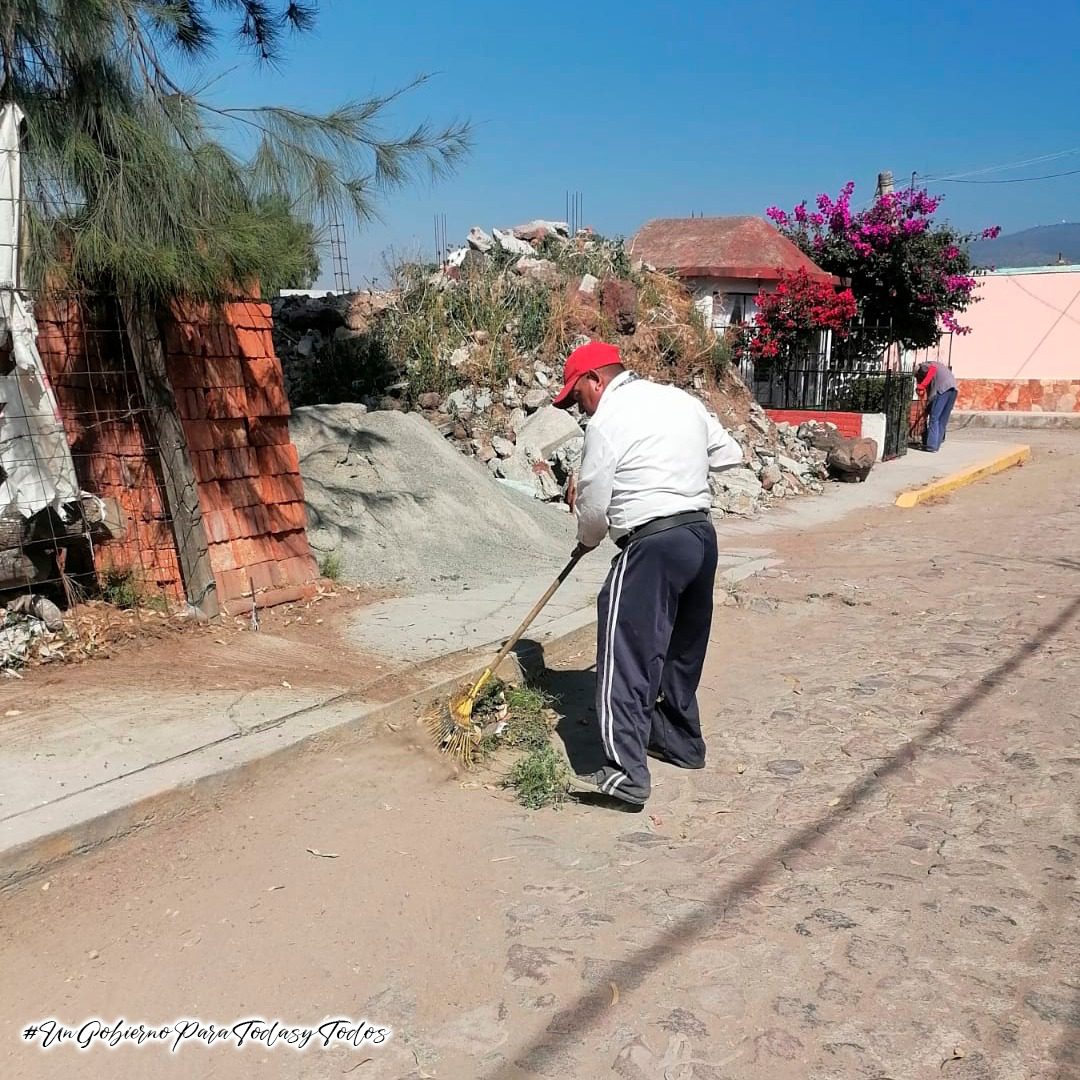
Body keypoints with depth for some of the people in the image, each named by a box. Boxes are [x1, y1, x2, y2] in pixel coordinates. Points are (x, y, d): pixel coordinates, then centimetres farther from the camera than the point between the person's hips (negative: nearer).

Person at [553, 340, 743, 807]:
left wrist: (588, 540, 14)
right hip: (702, 533, 9)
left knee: (627, 655, -7)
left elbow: (593, 503, -5)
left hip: (654, 544, -8)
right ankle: (682, 740, 34)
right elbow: (729, 452, 21)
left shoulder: (608, 418, -8)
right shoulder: (680, 398, 14)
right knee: (683, 647, 21)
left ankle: (626, 773, -11)